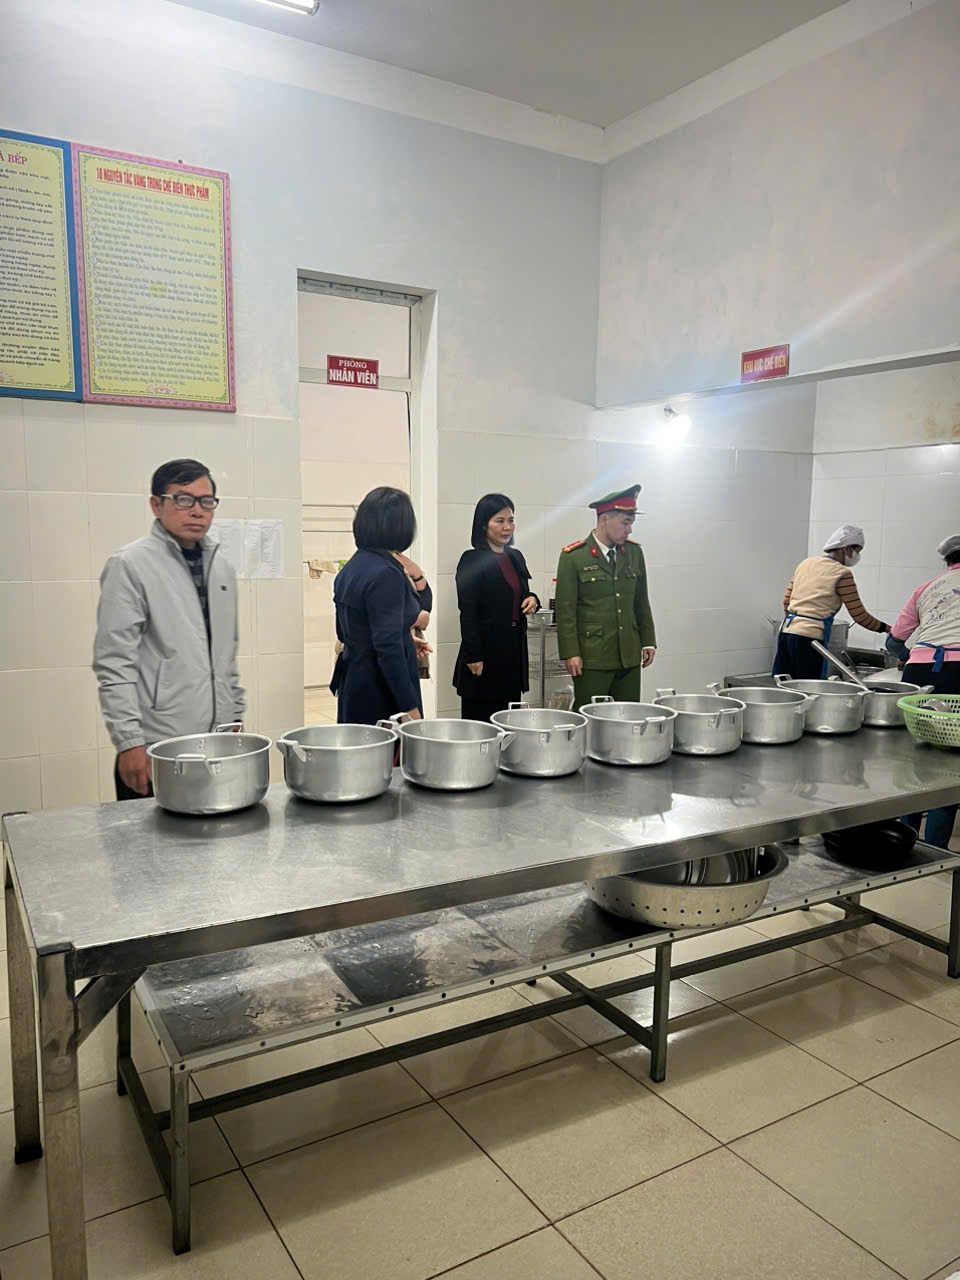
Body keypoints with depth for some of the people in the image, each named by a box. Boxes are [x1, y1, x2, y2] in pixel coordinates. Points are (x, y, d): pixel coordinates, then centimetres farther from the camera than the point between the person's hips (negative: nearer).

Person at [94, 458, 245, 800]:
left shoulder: (221, 567, 12)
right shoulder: (130, 565, -7)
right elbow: (114, 664, -11)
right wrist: (129, 742, -15)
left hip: (218, 740, 6)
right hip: (157, 747, -5)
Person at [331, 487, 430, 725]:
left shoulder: (351, 567, 9)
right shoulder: (386, 574, -19)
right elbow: (388, 649, -23)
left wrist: (405, 640, 19)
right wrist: (411, 708, -20)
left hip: (352, 683, 9)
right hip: (381, 696, -9)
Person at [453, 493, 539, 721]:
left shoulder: (516, 557, 12)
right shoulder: (472, 560, -9)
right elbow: (467, 612, -12)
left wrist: (532, 601, 0)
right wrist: (472, 656, -17)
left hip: (514, 648, 7)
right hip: (486, 650, -7)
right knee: (480, 718, 1)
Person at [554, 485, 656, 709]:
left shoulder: (634, 553, 10)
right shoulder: (573, 557, -6)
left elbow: (641, 603, 17)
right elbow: (565, 610, -7)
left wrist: (648, 641, 13)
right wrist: (570, 654, -11)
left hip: (630, 657, 5)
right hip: (591, 658, -5)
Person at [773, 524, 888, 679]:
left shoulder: (805, 564, 14)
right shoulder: (842, 574, -5)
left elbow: (786, 601, 16)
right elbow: (860, 616, -3)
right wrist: (887, 628, 9)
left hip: (786, 631, 7)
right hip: (810, 636, -7)